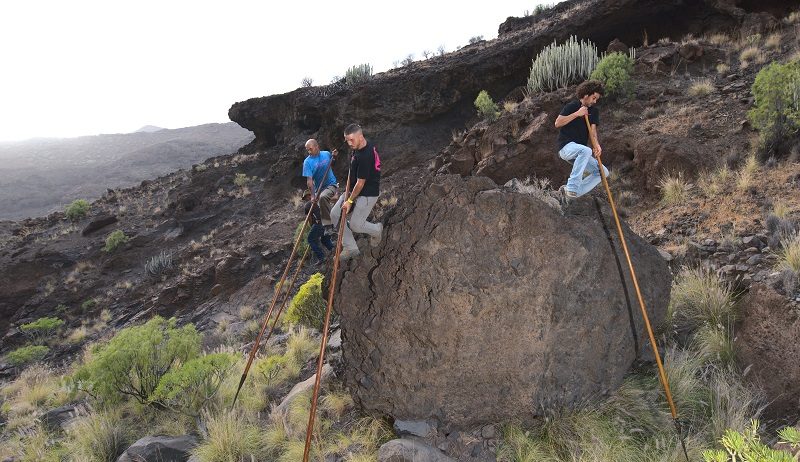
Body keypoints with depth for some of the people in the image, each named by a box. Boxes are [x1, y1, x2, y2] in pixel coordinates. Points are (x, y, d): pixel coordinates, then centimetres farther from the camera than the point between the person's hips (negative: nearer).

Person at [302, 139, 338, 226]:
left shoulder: (326, 154, -5)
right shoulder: (307, 162, -12)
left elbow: (332, 161, 22)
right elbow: (309, 180, -19)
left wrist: (334, 156, 0)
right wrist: (312, 195, -29)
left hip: (331, 184, -3)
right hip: (318, 188, 3)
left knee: (322, 197, -34)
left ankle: (327, 224, -30)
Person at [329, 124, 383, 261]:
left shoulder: (365, 157, -30)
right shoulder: (364, 146, -1)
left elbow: (361, 183, -23)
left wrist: (350, 201, -14)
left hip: (367, 194, -10)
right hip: (354, 190, 10)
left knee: (355, 225, -6)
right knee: (335, 214, 3)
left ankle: (376, 230, 27)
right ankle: (350, 247, 11)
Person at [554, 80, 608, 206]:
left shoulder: (594, 111, 14)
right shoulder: (572, 106, -2)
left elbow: (593, 130, -2)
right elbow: (557, 123, -15)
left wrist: (597, 145, -21)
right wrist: (577, 113, -16)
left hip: (580, 153, 7)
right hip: (566, 146, -7)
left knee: (603, 172, -2)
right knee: (586, 150, -38)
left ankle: (571, 193, -9)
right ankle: (571, 188, -37)